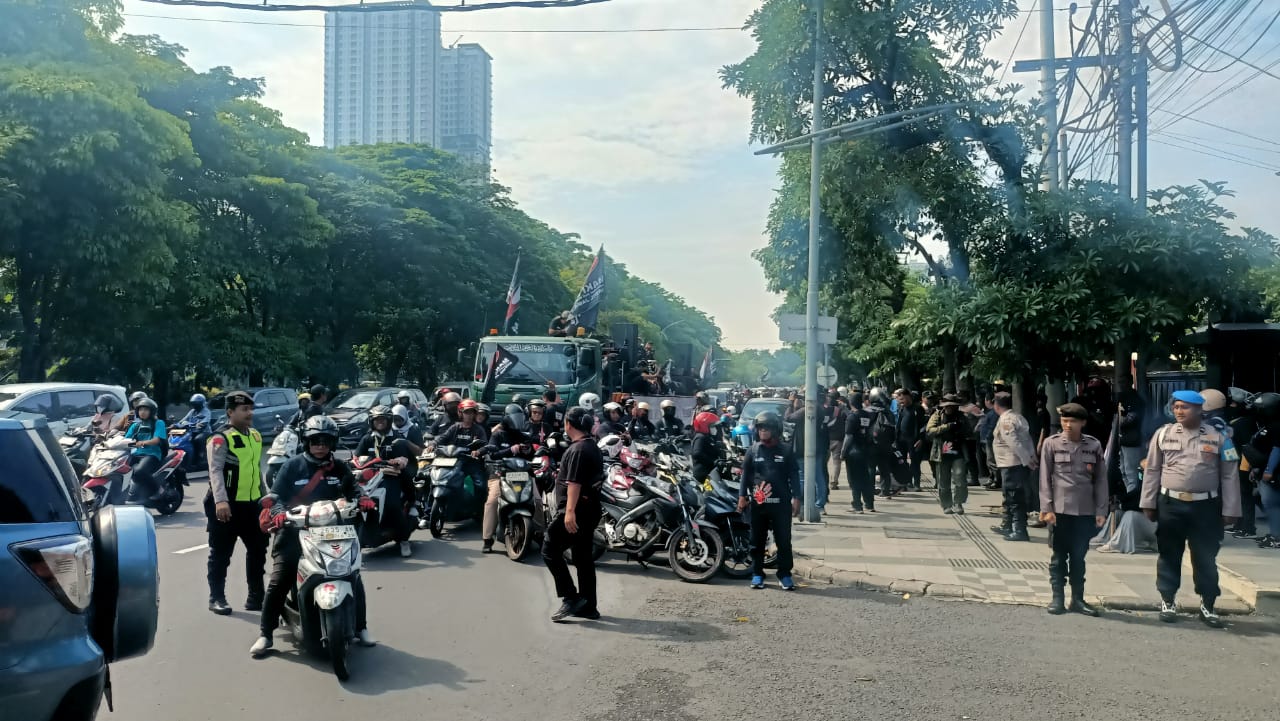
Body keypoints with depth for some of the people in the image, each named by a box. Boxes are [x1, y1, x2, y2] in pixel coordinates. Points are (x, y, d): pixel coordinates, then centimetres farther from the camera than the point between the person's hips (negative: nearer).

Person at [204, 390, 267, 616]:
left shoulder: (255, 436, 13)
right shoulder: (221, 438, -12)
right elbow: (216, 471, -23)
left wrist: (264, 496, 22)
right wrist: (220, 501, -34)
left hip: (252, 504, 7)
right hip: (227, 505, -7)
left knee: (258, 550, 12)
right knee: (221, 554, 3)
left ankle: (256, 597, 23)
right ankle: (217, 598, 14)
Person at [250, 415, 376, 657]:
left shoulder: (339, 468, 8)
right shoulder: (292, 466, 1)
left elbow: (353, 490, 10)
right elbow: (275, 495, -2)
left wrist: (363, 500, -13)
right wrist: (278, 513, -23)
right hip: (295, 531, -2)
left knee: (353, 578, -3)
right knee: (278, 583, -8)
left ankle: (360, 628, 13)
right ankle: (265, 635, 8)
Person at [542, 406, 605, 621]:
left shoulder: (577, 449, -15)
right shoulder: (594, 448, 15)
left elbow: (574, 483, -23)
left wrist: (570, 511, -27)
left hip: (576, 510, -10)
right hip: (590, 510, 10)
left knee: (550, 551, -5)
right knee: (583, 557, 13)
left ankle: (571, 598, -9)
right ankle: (588, 606, 16)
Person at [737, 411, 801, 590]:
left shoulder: (786, 452, 2)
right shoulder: (753, 451, 5)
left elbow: (794, 476, 2)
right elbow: (746, 475, 7)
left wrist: (796, 498, -4)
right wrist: (742, 496, 1)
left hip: (781, 504, -1)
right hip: (758, 503, 1)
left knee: (784, 541, 2)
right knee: (757, 541, 7)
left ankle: (785, 574, 11)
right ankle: (757, 574, 16)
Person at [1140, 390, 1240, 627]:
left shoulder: (1218, 437, 0)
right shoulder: (1163, 434, 1)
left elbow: (1229, 475, 2)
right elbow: (1152, 470, 5)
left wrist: (1229, 510, -1)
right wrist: (1148, 503, 3)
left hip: (1206, 506, 0)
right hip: (1170, 504, 1)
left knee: (1205, 558, 8)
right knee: (1169, 555, 9)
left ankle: (1207, 606, 21)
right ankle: (1168, 602, 21)